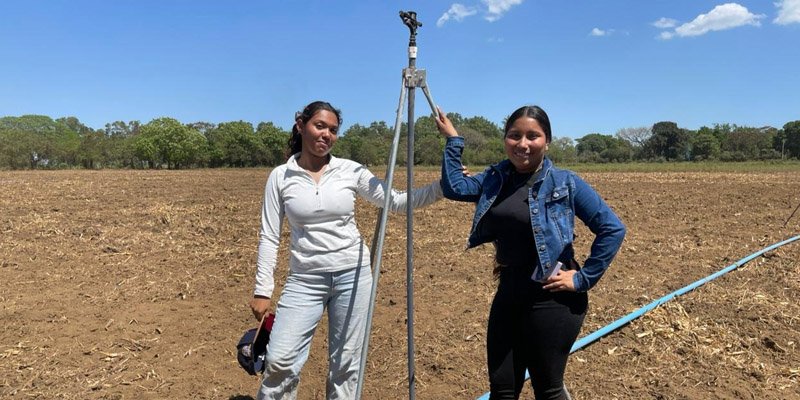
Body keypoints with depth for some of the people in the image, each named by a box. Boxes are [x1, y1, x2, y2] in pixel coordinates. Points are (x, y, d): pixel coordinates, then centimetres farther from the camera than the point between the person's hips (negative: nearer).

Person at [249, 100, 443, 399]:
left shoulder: (351, 171, 0)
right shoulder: (280, 176, -1)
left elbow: (397, 202, 0)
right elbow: (269, 237, 0)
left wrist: (444, 186, -12)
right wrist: (263, 290, -3)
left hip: (352, 274, 1)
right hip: (305, 279, 0)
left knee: (346, 363, 8)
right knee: (279, 360, -8)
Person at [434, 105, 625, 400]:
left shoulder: (565, 182, -9)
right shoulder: (495, 179, 6)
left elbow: (613, 229, -10)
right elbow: (454, 187, -4)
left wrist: (584, 278, -13)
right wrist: (453, 140, -1)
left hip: (551, 297, -5)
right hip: (508, 291, 5)